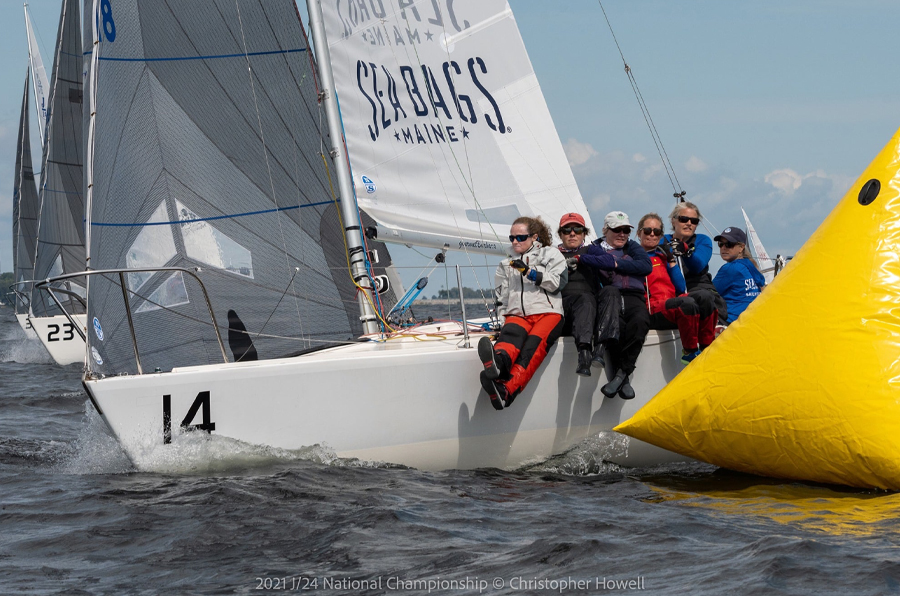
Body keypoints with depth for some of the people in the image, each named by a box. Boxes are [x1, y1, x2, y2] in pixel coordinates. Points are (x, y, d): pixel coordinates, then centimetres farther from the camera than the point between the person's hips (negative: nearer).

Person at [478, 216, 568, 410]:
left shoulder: (550, 254, 19)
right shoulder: (506, 266, 32)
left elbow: (558, 282, 3)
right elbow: (501, 299, 27)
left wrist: (530, 272, -4)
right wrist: (502, 319, 9)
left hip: (548, 313, -3)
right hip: (517, 315, 3)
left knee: (535, 343, -36)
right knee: (512, 333, -36)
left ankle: (507, 391, -62)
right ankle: (498, 362, -73)